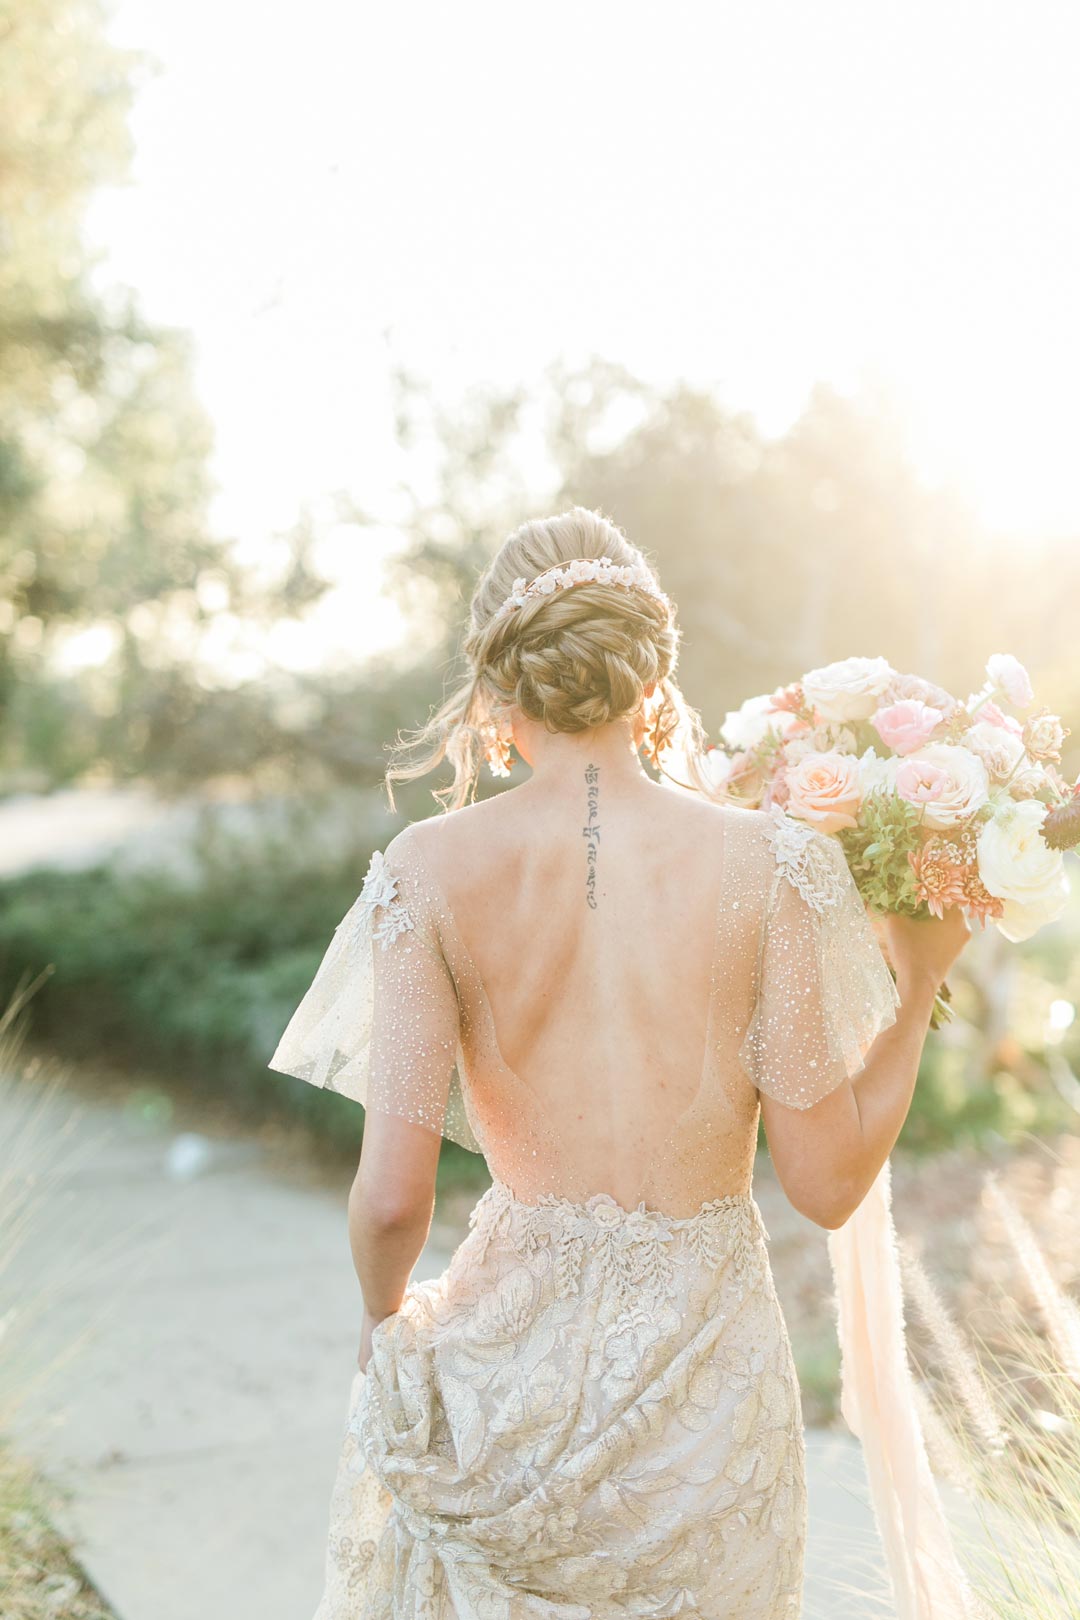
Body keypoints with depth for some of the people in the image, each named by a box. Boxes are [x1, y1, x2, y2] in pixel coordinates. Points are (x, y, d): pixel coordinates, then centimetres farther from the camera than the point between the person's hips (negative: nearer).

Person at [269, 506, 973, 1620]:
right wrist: (921, 980, 3)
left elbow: (391, 1198, -15)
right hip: (705, 1370, 1)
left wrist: (386, 1312, 7)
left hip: (512, 1356, 0)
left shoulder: (432, 868, -13)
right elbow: (828, 1181, -10)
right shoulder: (771, 864, -14)